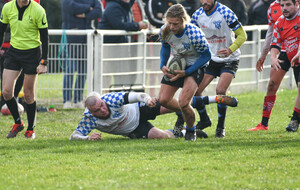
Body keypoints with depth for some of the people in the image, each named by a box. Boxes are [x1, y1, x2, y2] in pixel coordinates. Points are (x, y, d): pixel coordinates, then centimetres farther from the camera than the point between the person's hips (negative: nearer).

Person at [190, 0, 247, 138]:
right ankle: (204, 120, 21)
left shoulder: (225, 13, -20)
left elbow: (242, 35, -16)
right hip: (211, 58, 5)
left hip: (229, 59, -5)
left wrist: (230, 50, -32)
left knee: (220, 91, -20)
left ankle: (221, 128, -4)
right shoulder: (198, 15, -5)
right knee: (195, 90, -5)